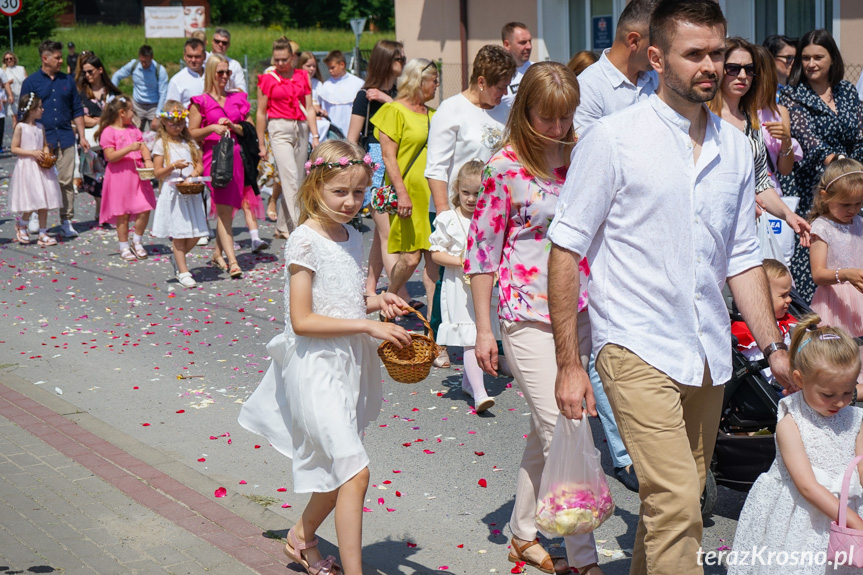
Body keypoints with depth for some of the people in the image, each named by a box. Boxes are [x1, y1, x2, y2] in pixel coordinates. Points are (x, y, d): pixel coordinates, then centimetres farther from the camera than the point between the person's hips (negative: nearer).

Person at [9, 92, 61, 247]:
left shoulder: (40, 127, 9)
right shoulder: (20, 127, -7)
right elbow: (14, 148, -8)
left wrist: (47, 154, -3)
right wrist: (32, 153, -17)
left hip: (41, 167, 6)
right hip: (27, 167, -6)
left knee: (44, 202, 4)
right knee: (32, 202, -9)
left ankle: (43, 234, 11)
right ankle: (21, 225, 18)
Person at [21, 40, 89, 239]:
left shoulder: (67, 81, 11)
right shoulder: (31, 82, 2)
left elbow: (77, 111, 15)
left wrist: (82, 136, 7)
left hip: (65, 138, 2)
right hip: (41, 140, -2)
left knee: (66, 181, 1)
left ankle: (66, 221, 6)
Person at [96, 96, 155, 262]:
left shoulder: (133, 129, 14)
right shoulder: (109, 132, -8)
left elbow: (143, 147, 12)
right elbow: (110, 156, -16)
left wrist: (147, 160, -8)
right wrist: (130, 148, -24)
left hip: (136, 174, 6)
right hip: (119, 175, -6)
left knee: (145, 209, -2)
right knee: (123, 214, 1)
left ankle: (137, 242, 18)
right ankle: (124, 247, 14)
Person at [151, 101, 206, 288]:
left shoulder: (189, 142, 14)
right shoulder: (161, 144, 0)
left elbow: (199, 164, 13)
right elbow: (158, 173, -2)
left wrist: (194, 174, -8)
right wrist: (173, 166, -18)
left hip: (191, 192, 4)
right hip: (172, 192, -4)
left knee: (195, 234, 2)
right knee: (179, 233, -4)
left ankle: (177, 257, 28)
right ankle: (183, 272, 2)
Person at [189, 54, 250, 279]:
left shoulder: (236, 98, 15)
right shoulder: (200, 102, 3)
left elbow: (247, 130, 18)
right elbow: (192, 133, 2)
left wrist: (232, 126, -1)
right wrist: (212, 128, -13)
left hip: (235, 155, 5)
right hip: (213, 156, -5)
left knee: (228, 209, 7)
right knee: (223, 209, -11)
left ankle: (218, 253, 23)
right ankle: (232, 261, -17)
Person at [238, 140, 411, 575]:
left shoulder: (352, 237, 9)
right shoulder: (305, 241, -14)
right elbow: (302, 320, -19)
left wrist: (374, 301, 2)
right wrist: (367, 325, -21)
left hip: (350, 363, 8)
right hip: (316, 365, -8)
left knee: (338, 467, 17)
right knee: (354, 470, -13)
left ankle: (302, 536, 39)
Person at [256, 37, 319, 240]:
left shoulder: (302, 76, 10)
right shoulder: (267, 78, 2)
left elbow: (309, 108, 10)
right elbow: (261, 113, 4)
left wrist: (315, 135, 1)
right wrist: (261, 144, 2)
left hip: (301, 129, 4)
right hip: (279, 128, -4)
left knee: (294, 180, 6)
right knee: (291, 179, -15)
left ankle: (282, 227, 18)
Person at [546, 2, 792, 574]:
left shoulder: (736, 147, 9)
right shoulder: (613, 139, -7)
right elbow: (566, 251, -6)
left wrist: (775, 345, 10)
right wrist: (568, 364, -9)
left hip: (709, 354, 6)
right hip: (639, 349, -6)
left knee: (678, 500, 13)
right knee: (676, 504, -15)